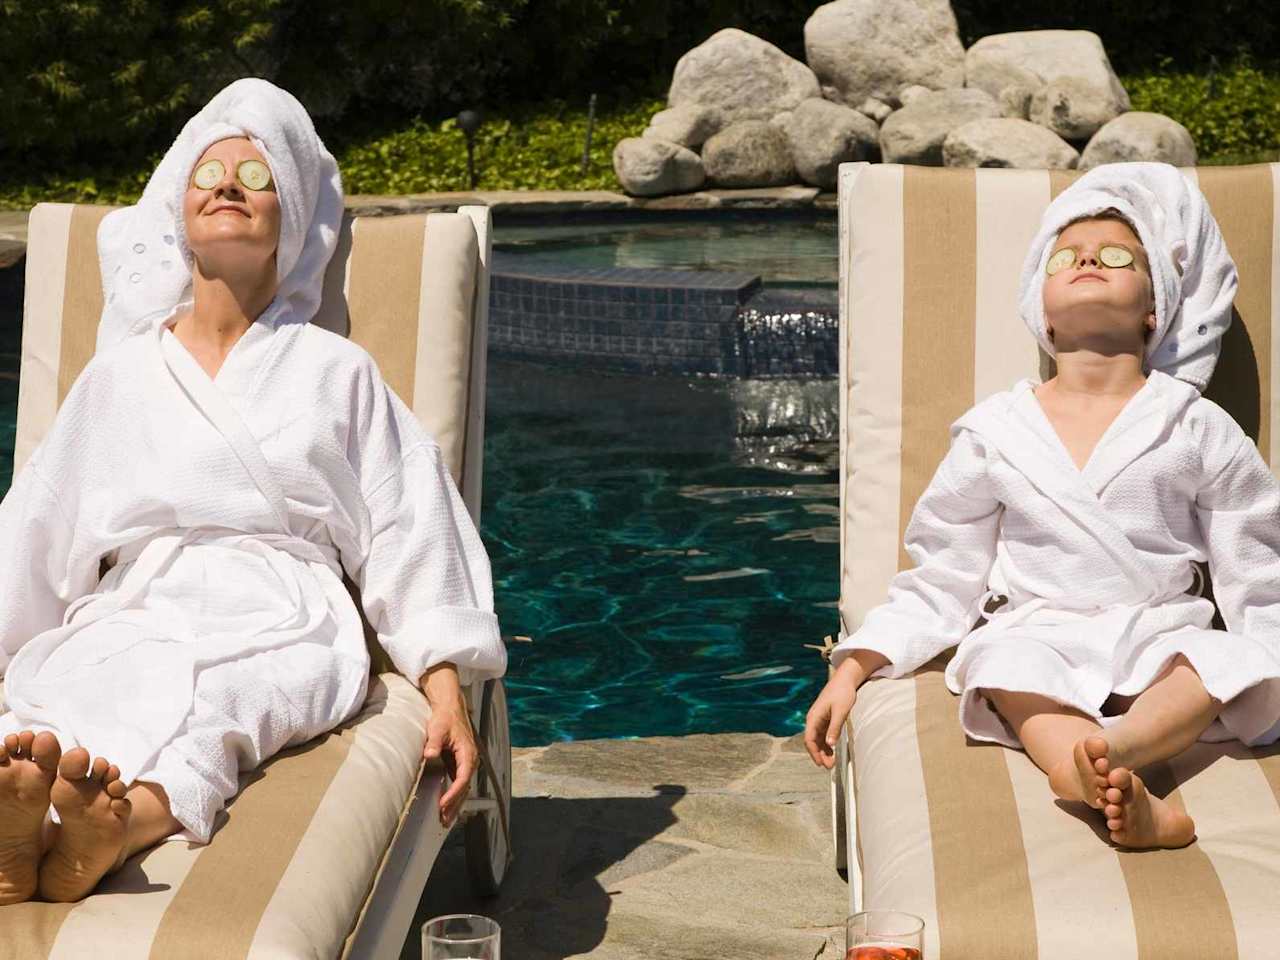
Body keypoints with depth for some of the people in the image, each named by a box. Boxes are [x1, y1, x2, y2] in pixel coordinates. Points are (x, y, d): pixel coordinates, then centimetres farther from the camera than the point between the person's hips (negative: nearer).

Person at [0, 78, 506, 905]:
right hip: (134, 614, 1)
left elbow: (407, 536, 11)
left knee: (221, 691, -39)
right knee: (87, 684, -37)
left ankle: (124, 820, -70)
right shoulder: (121, 374, 25)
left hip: (281, 619, -1)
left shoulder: (337, 371, 20)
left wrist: (448, 694, -2)